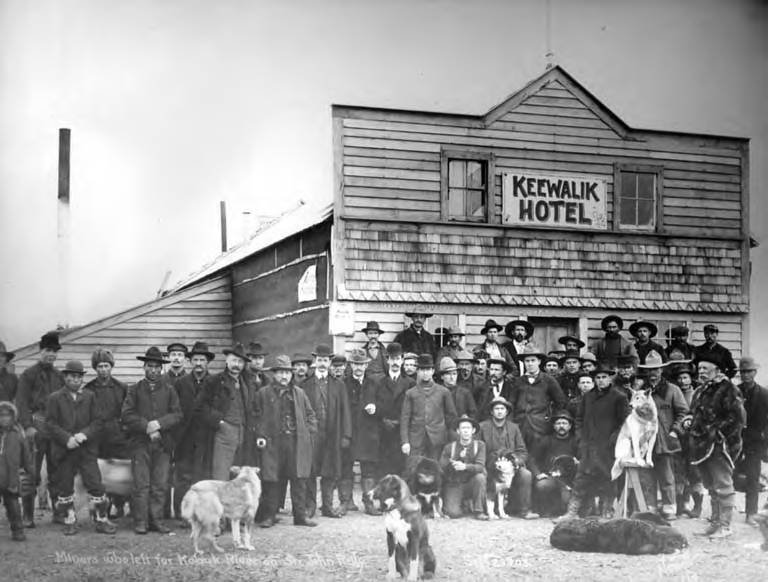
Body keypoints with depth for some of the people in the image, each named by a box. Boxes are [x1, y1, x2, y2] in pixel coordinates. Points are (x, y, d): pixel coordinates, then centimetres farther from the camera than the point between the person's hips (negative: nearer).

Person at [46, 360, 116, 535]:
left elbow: (97, 421, 5)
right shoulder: (55, 398, 3)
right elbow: (50, 424, -3)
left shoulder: (89, 397, 8)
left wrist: (85, 434, -13)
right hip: (64, 450, -1)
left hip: (87, 450, 1)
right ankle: (70, 521, 20)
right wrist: (67, 438, -15)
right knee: (65, 487, 6)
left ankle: (102, 520, 5)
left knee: (95, 484, -4)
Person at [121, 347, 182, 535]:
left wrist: (159, 424, -11)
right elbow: (127, 415, -1)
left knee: (160, 485, 1)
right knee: (141, 484, -4)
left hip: (163, 443, 2)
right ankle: (140, 521, 1)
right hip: (140, 443, -1)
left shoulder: (169, 390, 12)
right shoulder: (134, 390, 8)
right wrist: (146, 427, -11)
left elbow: (177, 415, 4)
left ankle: (156, 520, 7)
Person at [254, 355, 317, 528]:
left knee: (299, 479, 2)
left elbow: (310, 415, 17)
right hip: (273, 442, -2)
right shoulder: (263, 394, 5)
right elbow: (258, 417, 4)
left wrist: (309, 433, 5)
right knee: (271, 480, 0)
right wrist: (260, 436, -7)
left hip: (297, 442, 2)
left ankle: (300, 515, 10)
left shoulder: (299, 393, 13)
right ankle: (270, 515, 10)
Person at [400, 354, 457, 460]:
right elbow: (404, 418, 3)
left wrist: (442, 430, 11)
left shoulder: (443, 392, 7)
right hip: (416, 441, 0)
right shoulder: (410, 394, 7)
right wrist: (404, 442, -5)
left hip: (437, 440, 0)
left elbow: (451, 414, 15)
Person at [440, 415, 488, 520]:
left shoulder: (479, 445, -3)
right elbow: (441, 469, -5)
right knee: (453, 513, -23)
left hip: (471, 484, 0)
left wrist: (465, 466, -35)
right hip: (454, 485, 0)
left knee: (480, 477, -32)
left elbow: (480, 467, -17)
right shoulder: (449, 447, -1)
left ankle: (479, 511, -15)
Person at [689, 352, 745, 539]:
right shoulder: (700, 391, 18)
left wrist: (717, 431, -18)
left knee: (723, 487, -6)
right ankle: (715, 523, 22)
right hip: (703, 446, 9)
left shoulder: (728, 390, -9)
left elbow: (738, 418, -16)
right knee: (712, 488, 14)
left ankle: (725, 526, -1)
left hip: (721, 446, -9)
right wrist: (693, 429, 12)